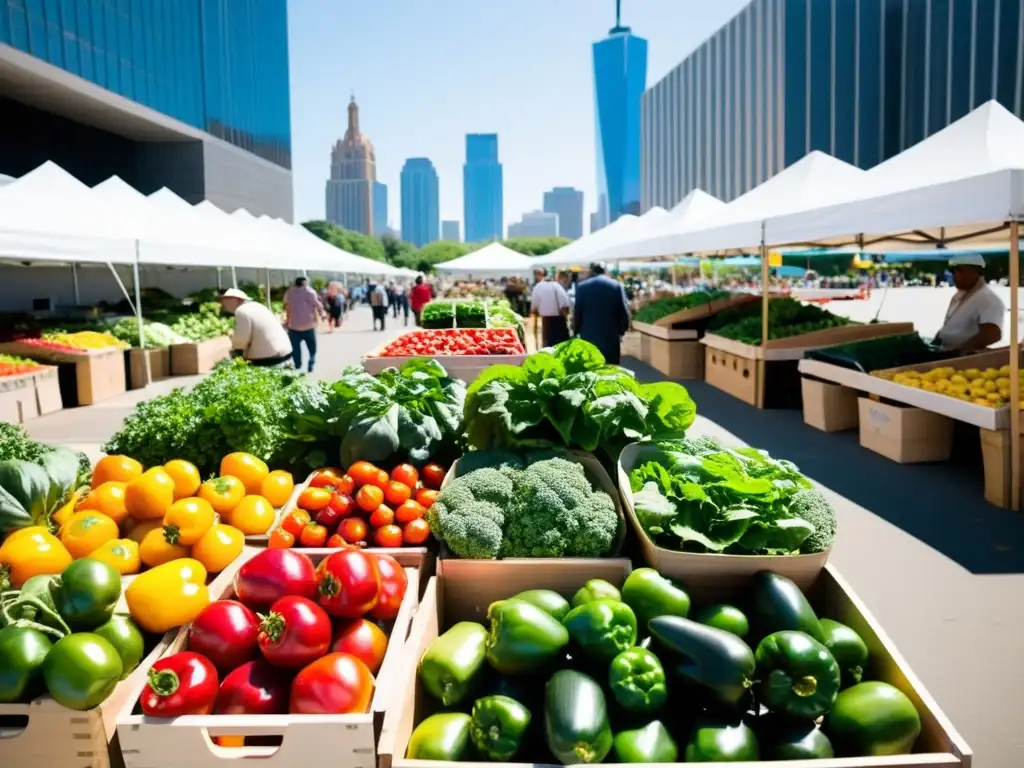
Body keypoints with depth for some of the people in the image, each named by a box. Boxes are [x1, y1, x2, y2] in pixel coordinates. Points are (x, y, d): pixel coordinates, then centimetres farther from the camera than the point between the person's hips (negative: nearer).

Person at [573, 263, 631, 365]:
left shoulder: (581, 287, -1)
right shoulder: (617, 286, -2)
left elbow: (577, 313, 2)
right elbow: (624, 312, -2)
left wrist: (577, 331, 15)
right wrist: (621, 331, 13)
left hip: (588, 338, 1)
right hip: (611, 338, 0)